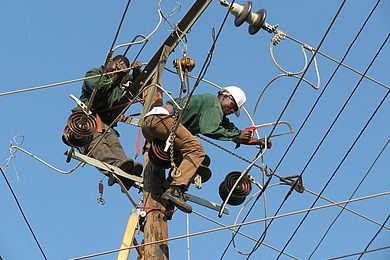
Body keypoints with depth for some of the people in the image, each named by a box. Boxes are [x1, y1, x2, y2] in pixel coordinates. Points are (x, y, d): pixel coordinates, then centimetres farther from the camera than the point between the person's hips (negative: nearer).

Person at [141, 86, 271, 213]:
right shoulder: (213, 101, 2)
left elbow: (230, 128, 28)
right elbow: (210, 130, -13)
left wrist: (256, 141, 21)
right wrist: (237, 136, -6)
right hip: (161, 118, -10)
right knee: (196, 151, -19)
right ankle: (175, 190, -35)